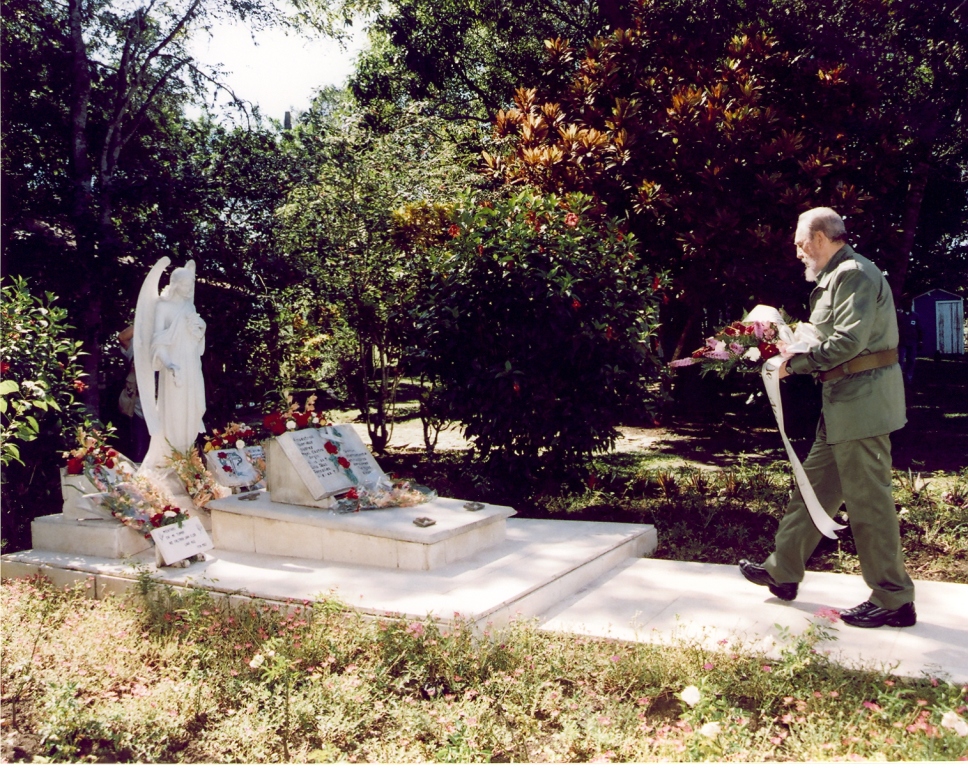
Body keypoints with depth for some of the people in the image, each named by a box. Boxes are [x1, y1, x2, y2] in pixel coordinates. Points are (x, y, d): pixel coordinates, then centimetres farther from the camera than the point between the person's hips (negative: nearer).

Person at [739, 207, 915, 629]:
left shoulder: (854, 274, -13)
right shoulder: (836, 277, 19)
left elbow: (849, 340, -24)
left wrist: (796, 363, -14)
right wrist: (795, 353, 8)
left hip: (861, 401, -11)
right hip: (843, 403, 11)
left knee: (868, 500, -4)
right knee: (815, 486, 15)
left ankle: (893, 601, 6)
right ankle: (783, 571, 25)